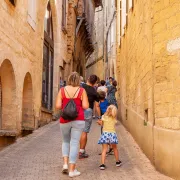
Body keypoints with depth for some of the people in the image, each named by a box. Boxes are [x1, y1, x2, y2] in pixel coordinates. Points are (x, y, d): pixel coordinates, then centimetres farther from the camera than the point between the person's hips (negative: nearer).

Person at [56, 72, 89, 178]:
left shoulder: (62, 90, 0)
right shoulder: (82, 91, -3)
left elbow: (58, 106, -5)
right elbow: (86, 106, -8)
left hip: (65, 120, 2)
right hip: (78, 120, -2)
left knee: (66, 141, 22)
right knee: (74, 144, 2)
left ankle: (65, 164, 8)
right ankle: (72, 170, 3)